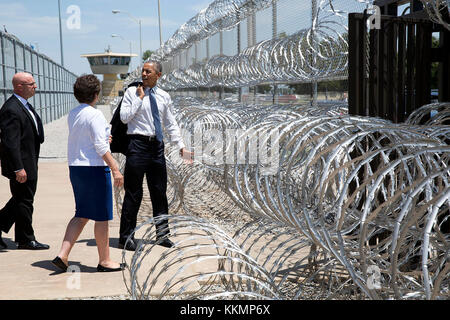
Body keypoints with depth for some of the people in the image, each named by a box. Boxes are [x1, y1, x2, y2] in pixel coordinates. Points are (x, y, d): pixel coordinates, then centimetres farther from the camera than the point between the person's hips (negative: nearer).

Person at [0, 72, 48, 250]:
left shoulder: (25, 105, 13)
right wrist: (18, 168, -25)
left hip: (29, 164, 10)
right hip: (21, 165, -10)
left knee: (21, 200, 17)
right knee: (24, 201, 2)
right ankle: (26, 240, 14)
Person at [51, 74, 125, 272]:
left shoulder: (72, 114, 10)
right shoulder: (95, 115, -14)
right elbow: (100, 146, -20)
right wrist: (115, 168, -19)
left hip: (75, 167, 8)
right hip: (94, 168, -8)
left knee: (82, 215, 15)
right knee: (102, 217, 3)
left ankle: (63, 255, 8)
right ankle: (104, 261, 13)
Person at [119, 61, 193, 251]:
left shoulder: (164, 96, 12)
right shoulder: (132, 92, 1)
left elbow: (171, 124, 15)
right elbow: (124, 117, -10)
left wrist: (181, 147, 8)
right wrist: (139, 98, -10)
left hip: (157, 146, 4)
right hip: (138, 144, -4)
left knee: (159, 191, 10)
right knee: (133, 192, -2)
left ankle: (162, 234, 21)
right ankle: (126, 238, 7)